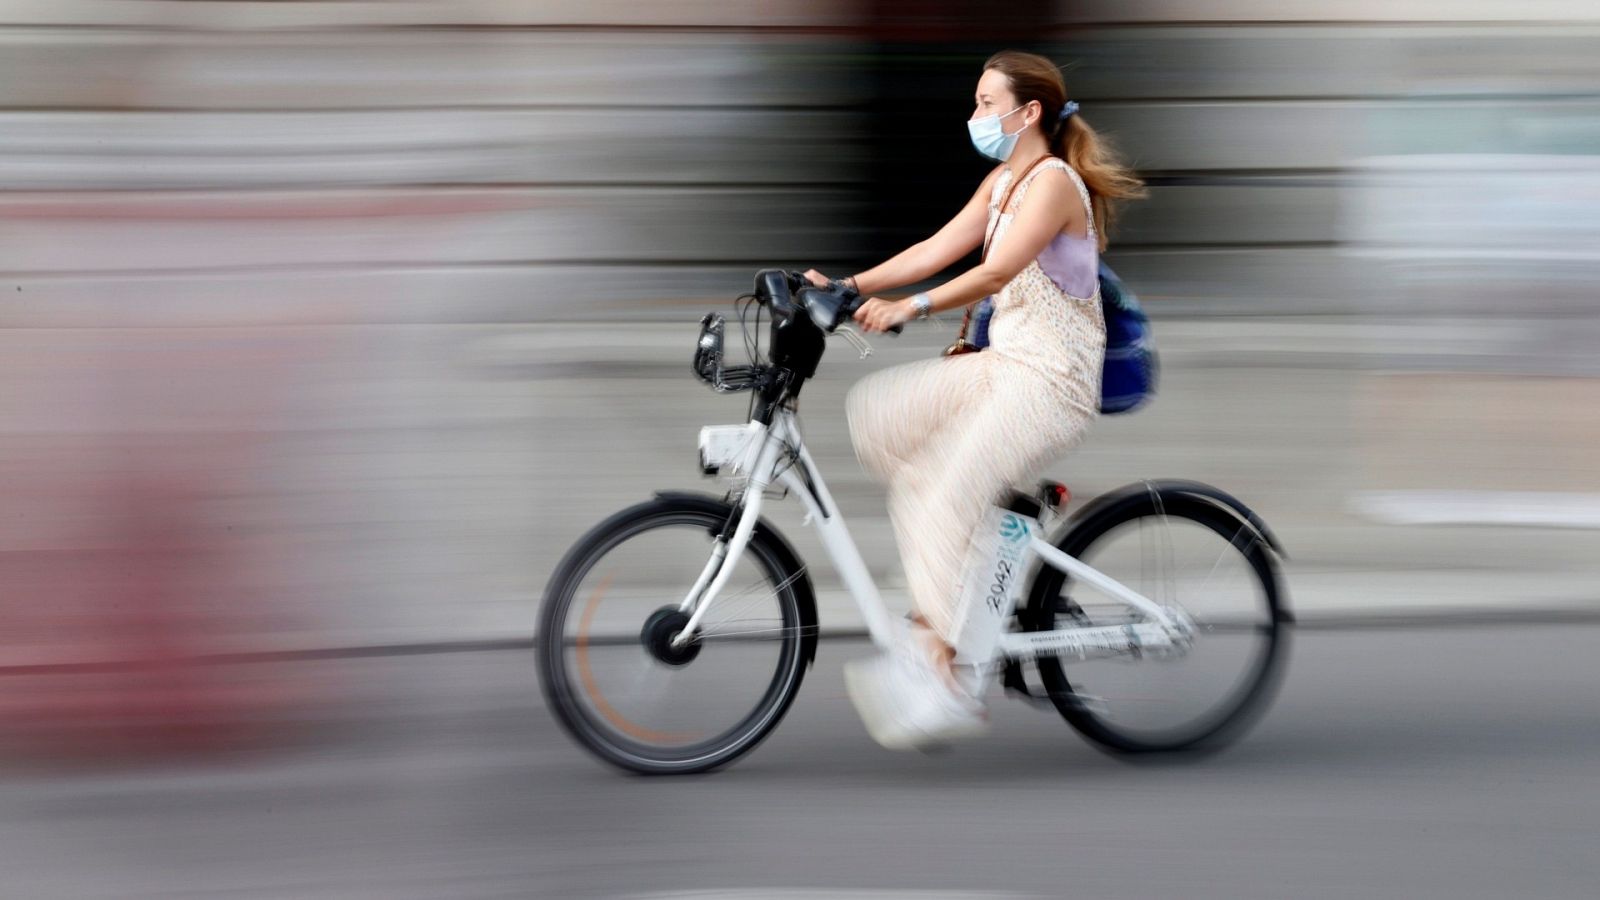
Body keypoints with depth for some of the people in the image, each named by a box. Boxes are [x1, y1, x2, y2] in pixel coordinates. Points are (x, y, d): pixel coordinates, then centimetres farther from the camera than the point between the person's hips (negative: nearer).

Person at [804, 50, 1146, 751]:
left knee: (940, 501, -21)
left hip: (1052, 381, -9)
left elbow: (994, 273, -28)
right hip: (1004, 364, 9)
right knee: (871, 411, -2)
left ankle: (951, 684, -19)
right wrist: (849, 285, -2)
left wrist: (910, 307, -39)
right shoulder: (1003, 181, 15)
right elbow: (937, 249, 8)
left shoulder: (1054, 181, -15)